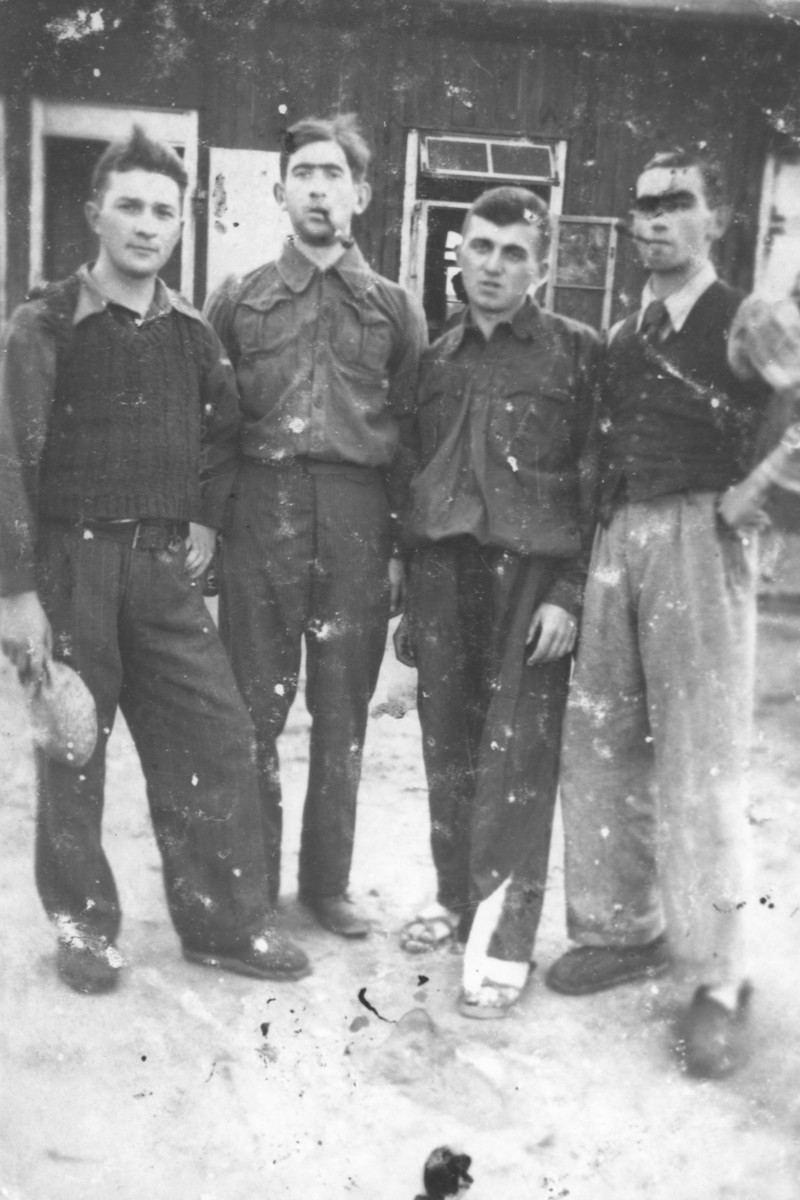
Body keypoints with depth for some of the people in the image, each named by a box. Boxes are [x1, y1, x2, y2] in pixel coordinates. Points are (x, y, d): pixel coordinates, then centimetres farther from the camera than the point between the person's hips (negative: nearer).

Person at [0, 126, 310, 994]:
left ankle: (224, 920, 17)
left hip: (164, 564, 5)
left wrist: (207, 517, 10)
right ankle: (82, 922, 24)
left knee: (217, 738, 3)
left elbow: (226, 433, 23)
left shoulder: (190, 332, 9)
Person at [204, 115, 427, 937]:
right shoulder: (237, 300, 10)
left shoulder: (394, 308, 10)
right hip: (259, 511, 0)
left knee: (343, 712, 7)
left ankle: (328, 882, 22)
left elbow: (412, 431, 7)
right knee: (254, 707, 2)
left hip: (358, 521, 1)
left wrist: (405, 542, 1)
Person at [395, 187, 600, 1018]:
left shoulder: (578, 352, 1)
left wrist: (569, 594, -12)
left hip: (531, 578, -4)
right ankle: (457, 896, 29)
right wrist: (409, 599, 15)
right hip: (442, 577, 5)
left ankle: (504, 942, 6)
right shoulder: (435, 359, 14)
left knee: (515, 762, -4)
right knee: (448, 752, 11)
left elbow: (597, 483, -3)